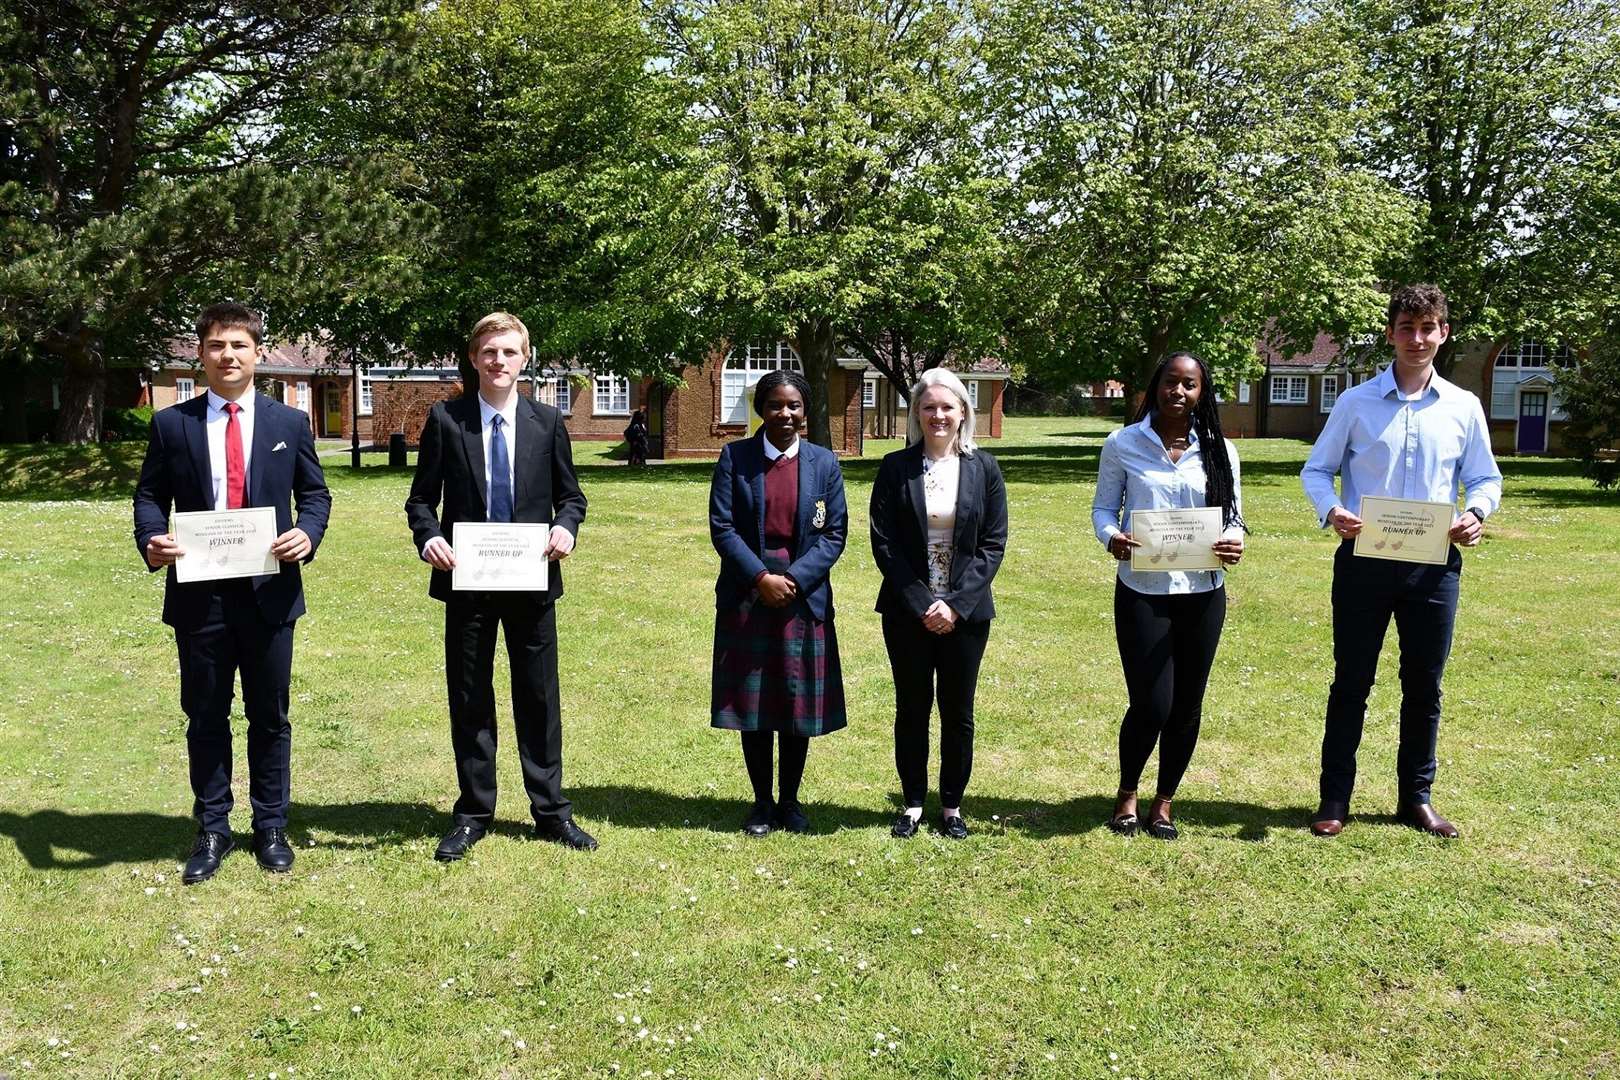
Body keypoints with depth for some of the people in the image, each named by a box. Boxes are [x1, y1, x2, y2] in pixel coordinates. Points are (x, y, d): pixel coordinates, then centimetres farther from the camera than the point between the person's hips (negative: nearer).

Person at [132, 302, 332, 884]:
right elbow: (150, 496, 6)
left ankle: (271, 827, 23)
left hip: (269, 590, 0)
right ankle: (212, 830, 23)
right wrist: (151, 542, -15)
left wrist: (307, 534, -13)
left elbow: (315, 493, 8)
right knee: (205, 717, 10)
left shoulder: (290, 423, 5)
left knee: (270, 716, 9)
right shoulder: (171, 424, 4)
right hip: (199, 593, 0)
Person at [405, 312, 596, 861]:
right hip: (467, 580, 0)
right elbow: (422, 498, 3)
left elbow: (571, 494, 9)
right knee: (469, 700, 9)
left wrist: (566, 526, -12)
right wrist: (429, 538, -17)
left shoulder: (547, 421, 3)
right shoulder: (445, 420, 0)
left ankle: (550, 810, 20)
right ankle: (473, 813, 22)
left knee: (539, 697, 8)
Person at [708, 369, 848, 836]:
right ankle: (762, 802, 19)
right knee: (752, 705, 5)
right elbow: (721, 527, -4)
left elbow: (834, 533, 1)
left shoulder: (823, 462, 5)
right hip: (746, 597, -1)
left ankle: (790, 801, 22)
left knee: (798, 705, 7)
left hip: (804, 598, 1)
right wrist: (761, 577, -14)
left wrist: (794, 579, -12)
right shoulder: (735, 457, 0)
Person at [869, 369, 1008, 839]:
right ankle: (913, 804, 22)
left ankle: (952, 806, 22)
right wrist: (921, 603, -11)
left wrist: (955, 604, -11)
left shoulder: (984, 468, 1)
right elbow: (883, 542, -3)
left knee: (958, 713, 8)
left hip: (965, 612, 0)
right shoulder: (896, 468, 0)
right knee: (911, 709, 9)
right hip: (908, 610, 0)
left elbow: (994, 543, -1)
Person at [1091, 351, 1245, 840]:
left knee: (1187, 706, 9)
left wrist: (1234, 543, -14)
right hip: (1141, 592, -3)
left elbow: (1233, 517, 9)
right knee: (1151, 705, -7)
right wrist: (1112, 537, -18)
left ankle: (1164, 801, 28)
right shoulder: (1123, 445, 0)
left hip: (1201, 593, 3)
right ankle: (1126, 795, 21)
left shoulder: (1220, 450, 6)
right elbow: (1103, 507, 4)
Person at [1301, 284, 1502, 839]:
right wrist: (1331, 510, -16)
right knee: (1351, 683, 5)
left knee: (1424, 686, 10)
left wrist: (1476, 513, -11)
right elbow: (1316, 469, 4)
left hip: (1434, 564, 2)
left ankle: (1416, 797, 25)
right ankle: (1335, 798, 16)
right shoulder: (1356, 403, 0)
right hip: (1364, 561, -2)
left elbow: (1485, 477, 11)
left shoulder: (1463, 407, 5)